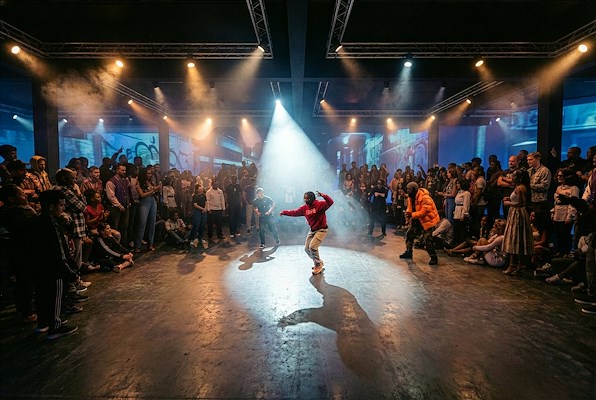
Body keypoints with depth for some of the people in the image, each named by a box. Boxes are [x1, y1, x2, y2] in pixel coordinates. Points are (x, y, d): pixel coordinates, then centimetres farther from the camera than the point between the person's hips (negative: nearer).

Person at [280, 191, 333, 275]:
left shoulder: (320, 204, -17)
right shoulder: (304, 208, 0)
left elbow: (330, 202, -31)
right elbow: (294, 212, 9)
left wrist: (323, 195, -46)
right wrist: (284, 212, 8)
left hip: (322, 230, -7)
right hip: (312, 230, 8)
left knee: (312, 246, -18)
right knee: (307, 248, 10)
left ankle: (318, 265, 3)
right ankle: (319, 262, 32)